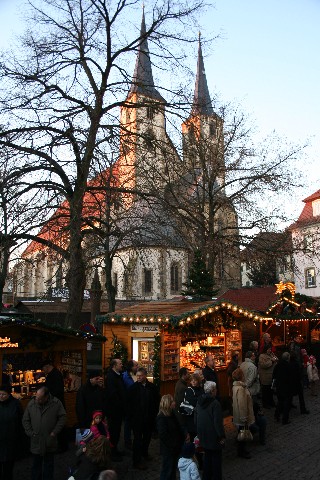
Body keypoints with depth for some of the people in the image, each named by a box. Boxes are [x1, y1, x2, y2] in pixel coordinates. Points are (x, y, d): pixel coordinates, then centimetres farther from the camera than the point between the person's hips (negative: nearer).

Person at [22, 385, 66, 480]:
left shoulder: (56, 403, -12)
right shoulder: (31, 403, -7)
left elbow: (62, 417, -6)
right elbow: (25, 420, 2)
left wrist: (54, 432, -10)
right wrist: (30, 433, -4)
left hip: (49, 441, -1)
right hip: (36, 441, 1)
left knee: (49, 464, 14)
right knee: (36, 465, 13)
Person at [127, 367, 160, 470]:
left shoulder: (152, 387, -3)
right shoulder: (133, 388, -9)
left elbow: (156, 401, 5)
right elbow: (129, 403, -6)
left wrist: (154, 414, 0)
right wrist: (131, 416, -9)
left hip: (149, 417, 4)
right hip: (137, 418, -3)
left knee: (147, 436, 19)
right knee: (138, 438, 0)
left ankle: (144, 452, 43)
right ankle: (137, 461, 11)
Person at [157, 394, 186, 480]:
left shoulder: (172, 414, 6)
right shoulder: (161, 418, -22)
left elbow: (178, 428, 12)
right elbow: (163, 435, -26)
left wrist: (184, 435, -4)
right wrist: (173, 445, -20)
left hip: (175, 448, 8)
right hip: (168, 450, -8)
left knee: (173, 469, 21)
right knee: (167, 470, 6)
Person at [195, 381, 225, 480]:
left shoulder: (199, 401, 2)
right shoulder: (215, 403, -22)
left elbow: (196, 419, 11)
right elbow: (218, 422, -22)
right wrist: (222, 436, -12)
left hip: (203, 436, 7)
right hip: (213, 437, -7)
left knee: (207, 456, 20)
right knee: (216, 457, 8)